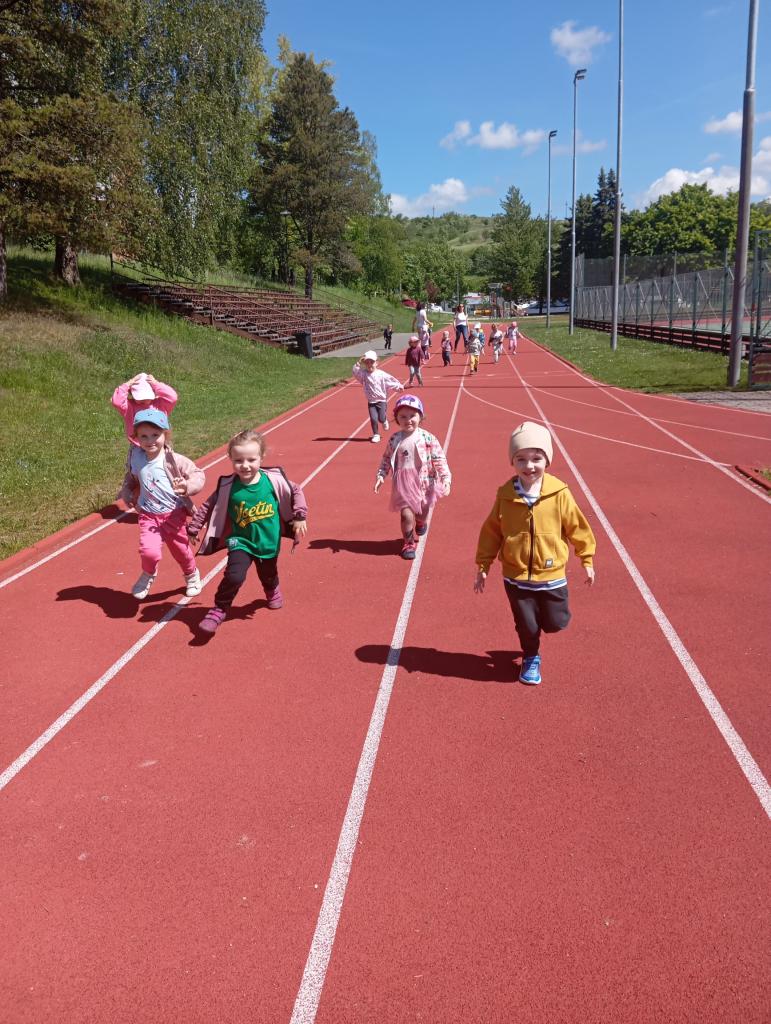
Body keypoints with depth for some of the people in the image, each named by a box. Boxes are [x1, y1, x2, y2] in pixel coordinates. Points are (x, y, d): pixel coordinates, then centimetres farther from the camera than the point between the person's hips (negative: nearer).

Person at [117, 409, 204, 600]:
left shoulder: (174, 460, -16)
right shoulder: (135, 458, -4)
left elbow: (198, 475, -12)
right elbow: (131, 478, 15)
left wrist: (187, 486, -31)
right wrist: (126, 493, -1)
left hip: (174, 514, -1)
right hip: (148, 515, 1)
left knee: (181, 550, 19)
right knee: (149, 551, -21)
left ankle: (192, 575, 51)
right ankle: (148, 574, 14)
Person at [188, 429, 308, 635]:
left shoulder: (274, 480, -19)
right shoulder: (227, 487, -20)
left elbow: (296, 491, -3)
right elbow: (208, 506, -7)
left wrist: (300, 517, -7)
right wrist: (194, 529, -3)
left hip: (268, 542, 2)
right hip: (241, 541, -2)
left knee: (268, 575, 26)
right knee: (234, 576, -24)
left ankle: (272, 591, 63)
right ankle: (219, 610, 0)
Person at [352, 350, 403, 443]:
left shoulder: (381, 374, -7)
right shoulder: (363, 374, -3)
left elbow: (390, 381, -2)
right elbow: (355, 371, -17)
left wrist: (399, 386, -3)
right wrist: (359, 363, -25)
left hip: (382, 400, -1)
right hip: (371, 401, 2)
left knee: (381, 418, -9)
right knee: (373, 419, -6)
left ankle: (385, 420, 30)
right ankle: (376, 435, 14)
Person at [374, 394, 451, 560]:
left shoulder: (427, 438, -11)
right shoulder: (395, 439, -4)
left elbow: (439, 459, -10)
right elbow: (386, 459, 7)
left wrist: (446, 478, -16)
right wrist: (380, 475, -2)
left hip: (424, 483, 0)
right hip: (403, 484, 0)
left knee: (422, 514, 17)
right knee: (407, 515, -7)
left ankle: (420, 522, 56)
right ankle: (408, 543, 18)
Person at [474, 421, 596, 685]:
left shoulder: (559, 494, -13)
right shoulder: (505, 495, -10)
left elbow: (577, 527, 0)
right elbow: (491, 532, 0)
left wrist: (587, 560, 7)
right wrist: (483, 566, 3)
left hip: (551, 575, 0)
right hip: (516, 577, 0)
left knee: (555, 623, 10)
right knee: (526, 625, 12)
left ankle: (545, 610, 45)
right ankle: (531, 658, 40)